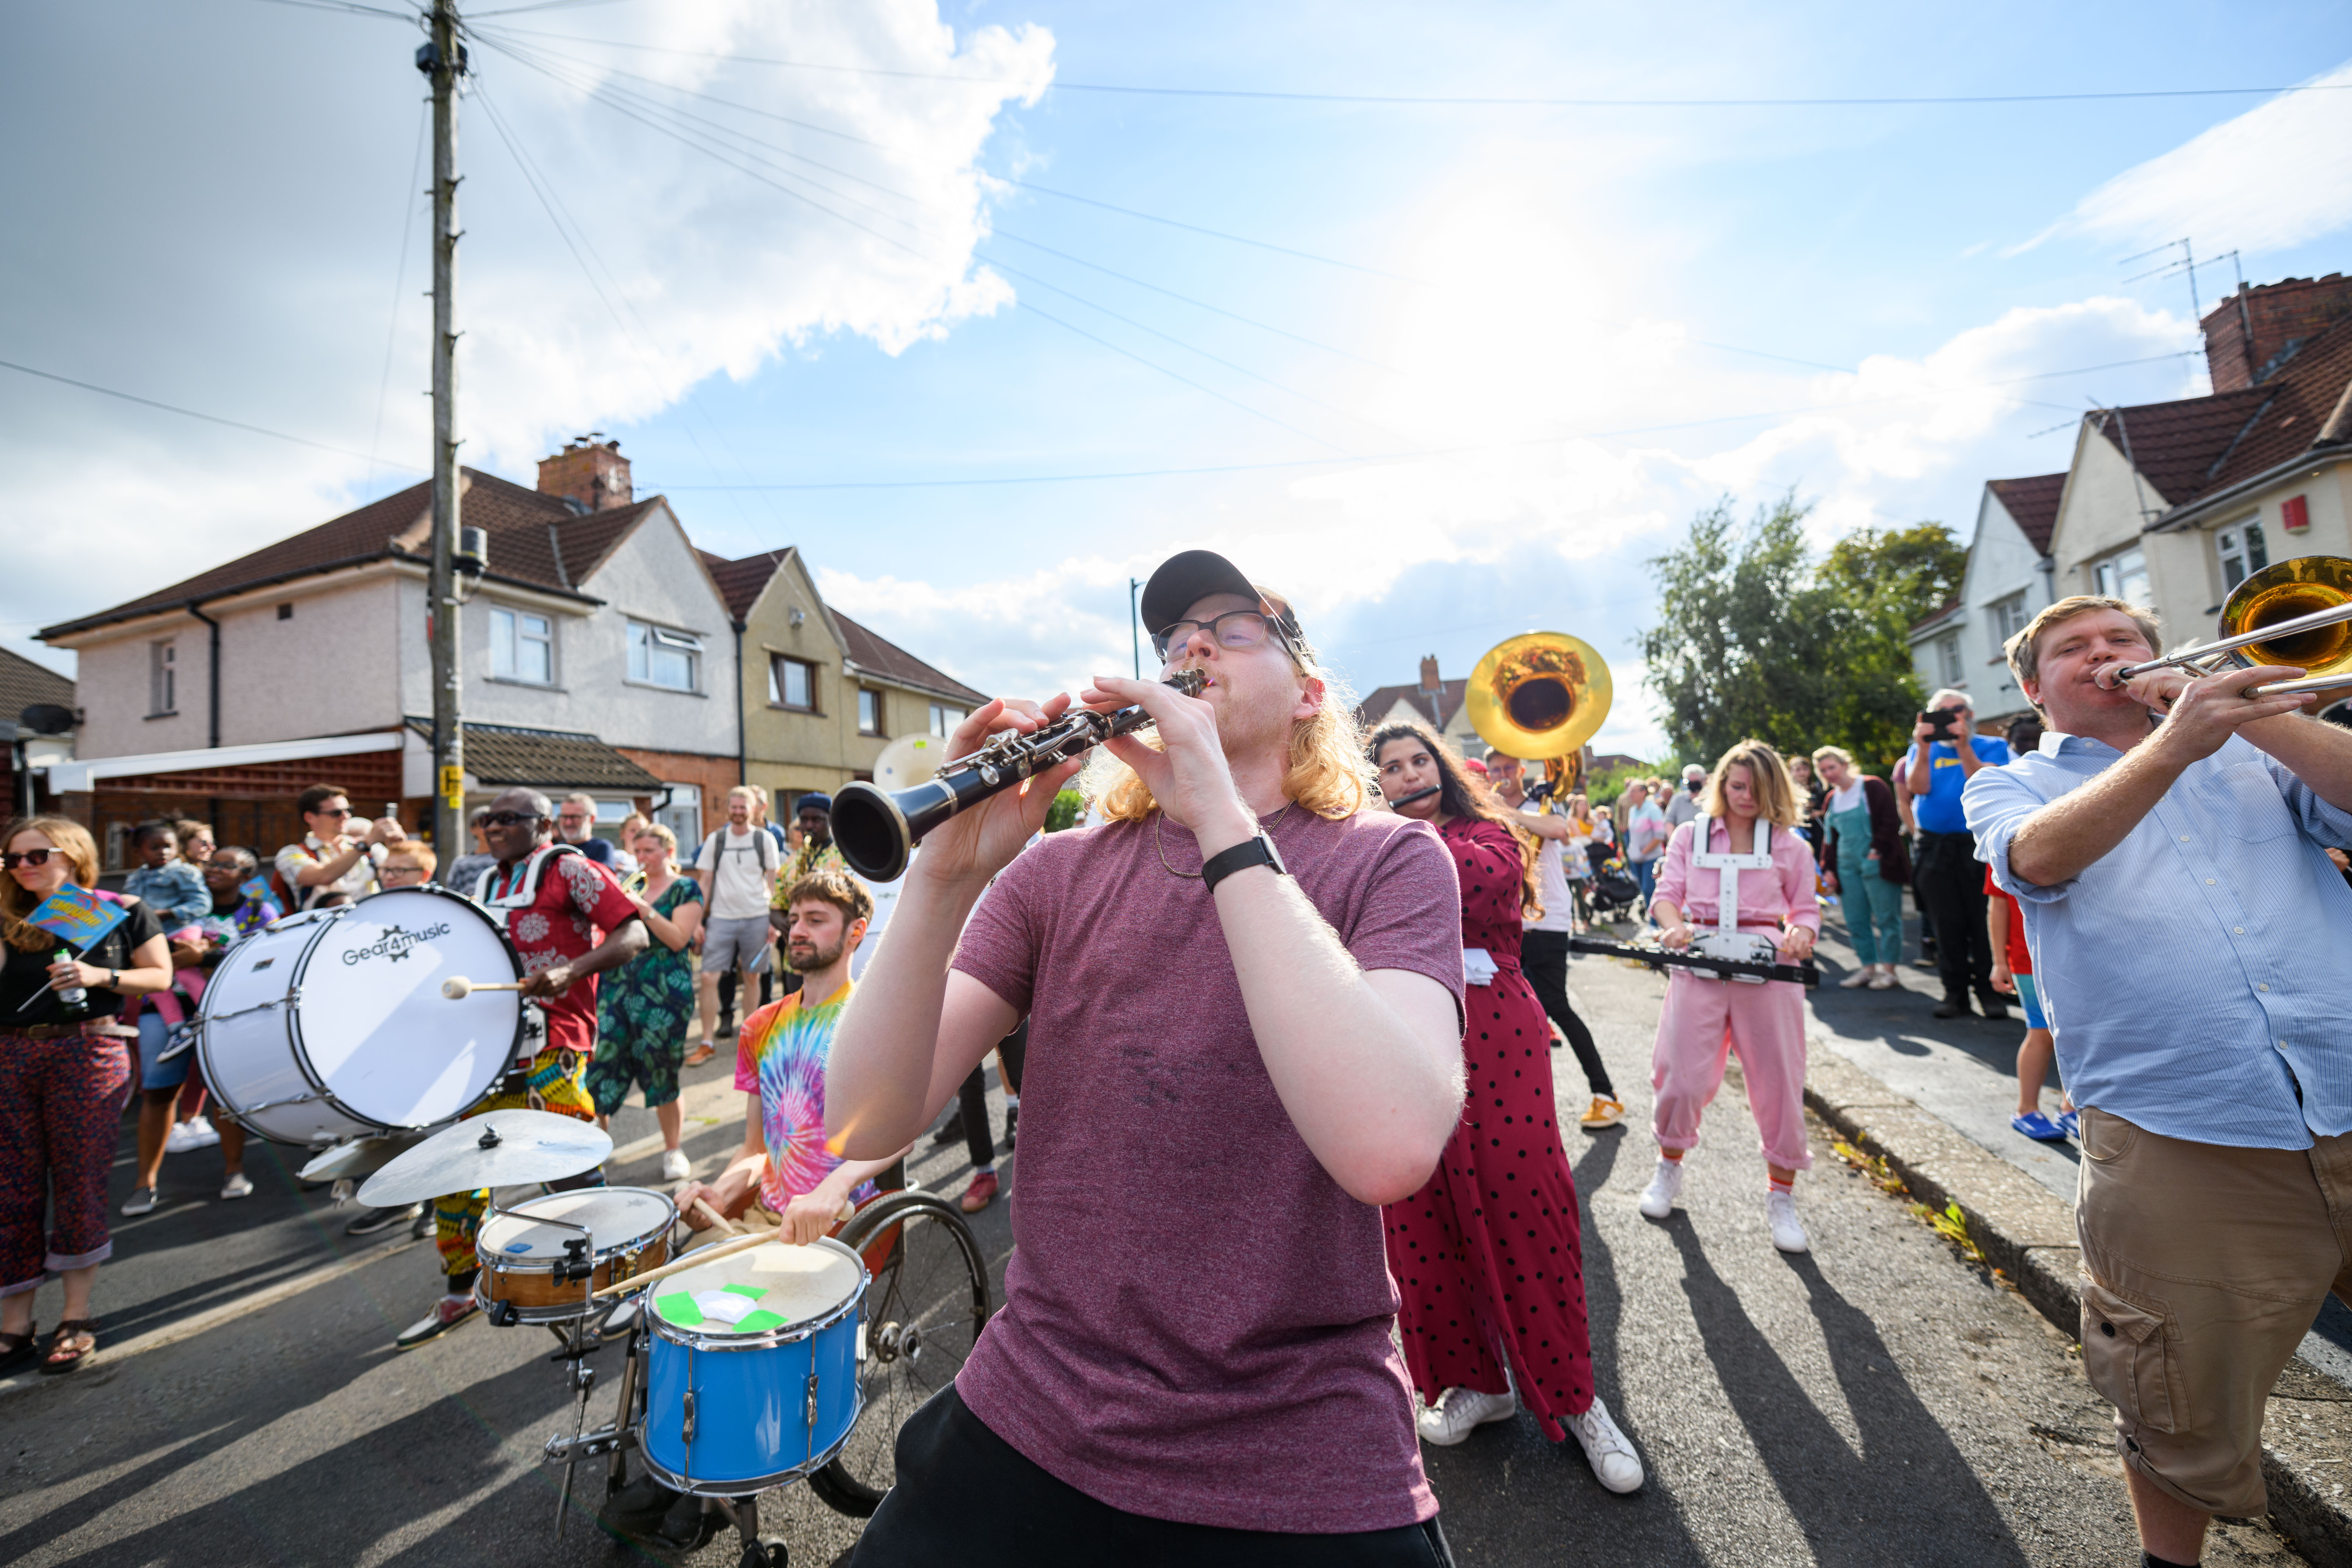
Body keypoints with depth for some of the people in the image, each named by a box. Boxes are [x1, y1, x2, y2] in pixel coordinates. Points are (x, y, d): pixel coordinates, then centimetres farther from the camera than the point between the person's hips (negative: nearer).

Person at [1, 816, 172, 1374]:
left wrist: (100, 976, -15)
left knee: (79, 1183, 2)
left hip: (86, 1053, -3)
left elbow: (160, 976, 3)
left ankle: (77, 1320, 13)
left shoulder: (121, 912, 4)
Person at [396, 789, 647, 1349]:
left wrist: (570, 971, -27)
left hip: (550, 1042, -8)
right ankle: (460, 1291, 31)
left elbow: (634, 935, -13)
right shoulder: (486, 885, 20)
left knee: (569, 1169, -9)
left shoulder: (568, 869, -3)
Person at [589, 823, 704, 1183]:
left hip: (663, 991, -5)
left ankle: (673, 1150, 16)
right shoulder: (633, 888, 15)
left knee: (660, 1073, 1)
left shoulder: (686, 889, -2)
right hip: (619, 987, 6)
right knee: (600, 1066, 1)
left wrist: (643, 908, -20)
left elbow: (678, 939, -14)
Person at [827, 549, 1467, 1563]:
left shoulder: (1388, 859, -8)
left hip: (1297, 1475, -2)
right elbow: (862, 1127, -10)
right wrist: (946, 875, -26)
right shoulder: (1058, 871, -1)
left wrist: (1221, 817, -28)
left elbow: (1389, 1150, -27)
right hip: (1026, 1423, 3)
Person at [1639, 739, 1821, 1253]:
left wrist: (1799, 936, -10)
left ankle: (1781, 1197, 22)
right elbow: (1667, 893, 8)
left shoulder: (1790, 845, 12)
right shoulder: (1691, 835, 12)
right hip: (1699, 964, 0)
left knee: (1779, 1081, 3)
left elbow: (1806, 910, 13)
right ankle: (1669, 1169, 25)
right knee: (1683, 1078, -2)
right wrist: (1674, 925, -14)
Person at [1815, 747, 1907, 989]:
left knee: (1886, 918, -2)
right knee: (1855, 921, 6)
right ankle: (1868, 967, 14)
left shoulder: (1872, 787, -5)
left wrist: (1878, 850, -16)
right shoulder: (1831, 799, 15)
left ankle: (1888, 970, 4)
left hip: (1877, 865, -7)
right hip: (1848, 867, 7)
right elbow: (1830, 838, 20)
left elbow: (1890, 822, -9)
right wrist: (1828, 868, 13)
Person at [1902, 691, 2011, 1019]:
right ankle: (1955, 992, 10)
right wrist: (1924, 749, -15)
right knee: (1947, 923, 4)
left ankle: (1989, 989, 7)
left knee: (1984, 919, -3)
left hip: (1978, 845, -2)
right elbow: (1918, 787, -4)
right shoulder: (1923, 750, 14)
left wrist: (1963, 745, -18)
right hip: (1935, 848, 2)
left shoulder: (1991, 747, 8)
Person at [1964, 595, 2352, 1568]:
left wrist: (2242, 707, -6)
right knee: (2186, 1424, 12)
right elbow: (2039, 856, -16)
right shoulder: (2010, 787, 7)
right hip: (2180, 1149, -2)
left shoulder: (2254, 755, 16)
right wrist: (2171, 746, -27)